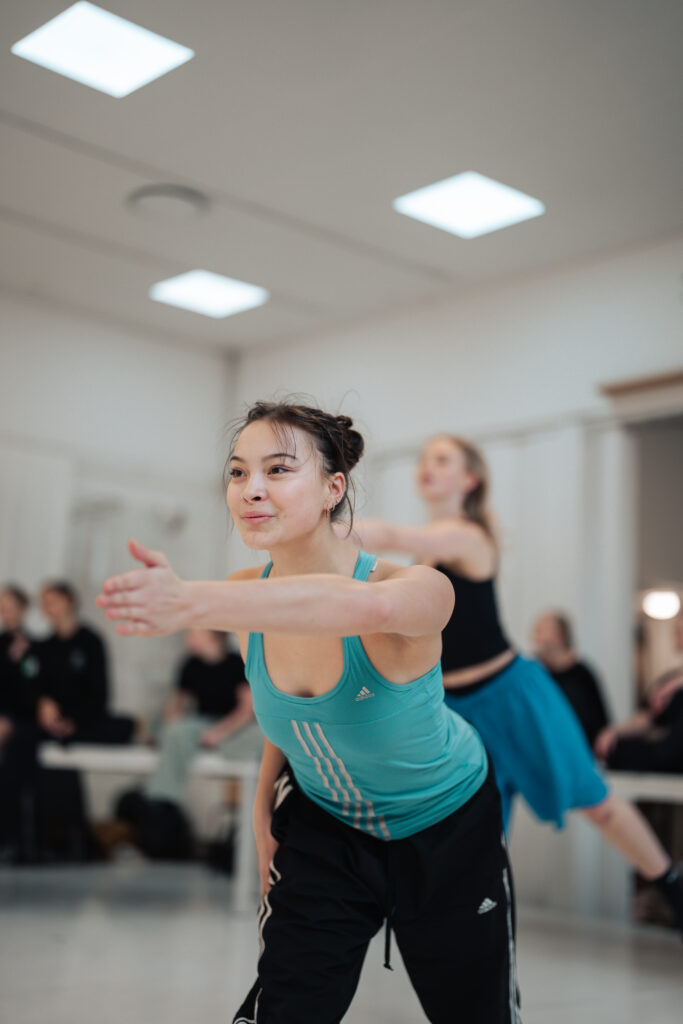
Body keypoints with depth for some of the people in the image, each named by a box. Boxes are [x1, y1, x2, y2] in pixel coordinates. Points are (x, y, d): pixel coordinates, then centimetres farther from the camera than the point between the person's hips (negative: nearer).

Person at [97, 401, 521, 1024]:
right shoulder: (248, 596, -16)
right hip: (323, 827, 3)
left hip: (447, 827, -3)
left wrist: (193, 602, -73)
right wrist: (265, 807, -2)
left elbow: (366, 606, -61)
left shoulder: (420, 590, -34)